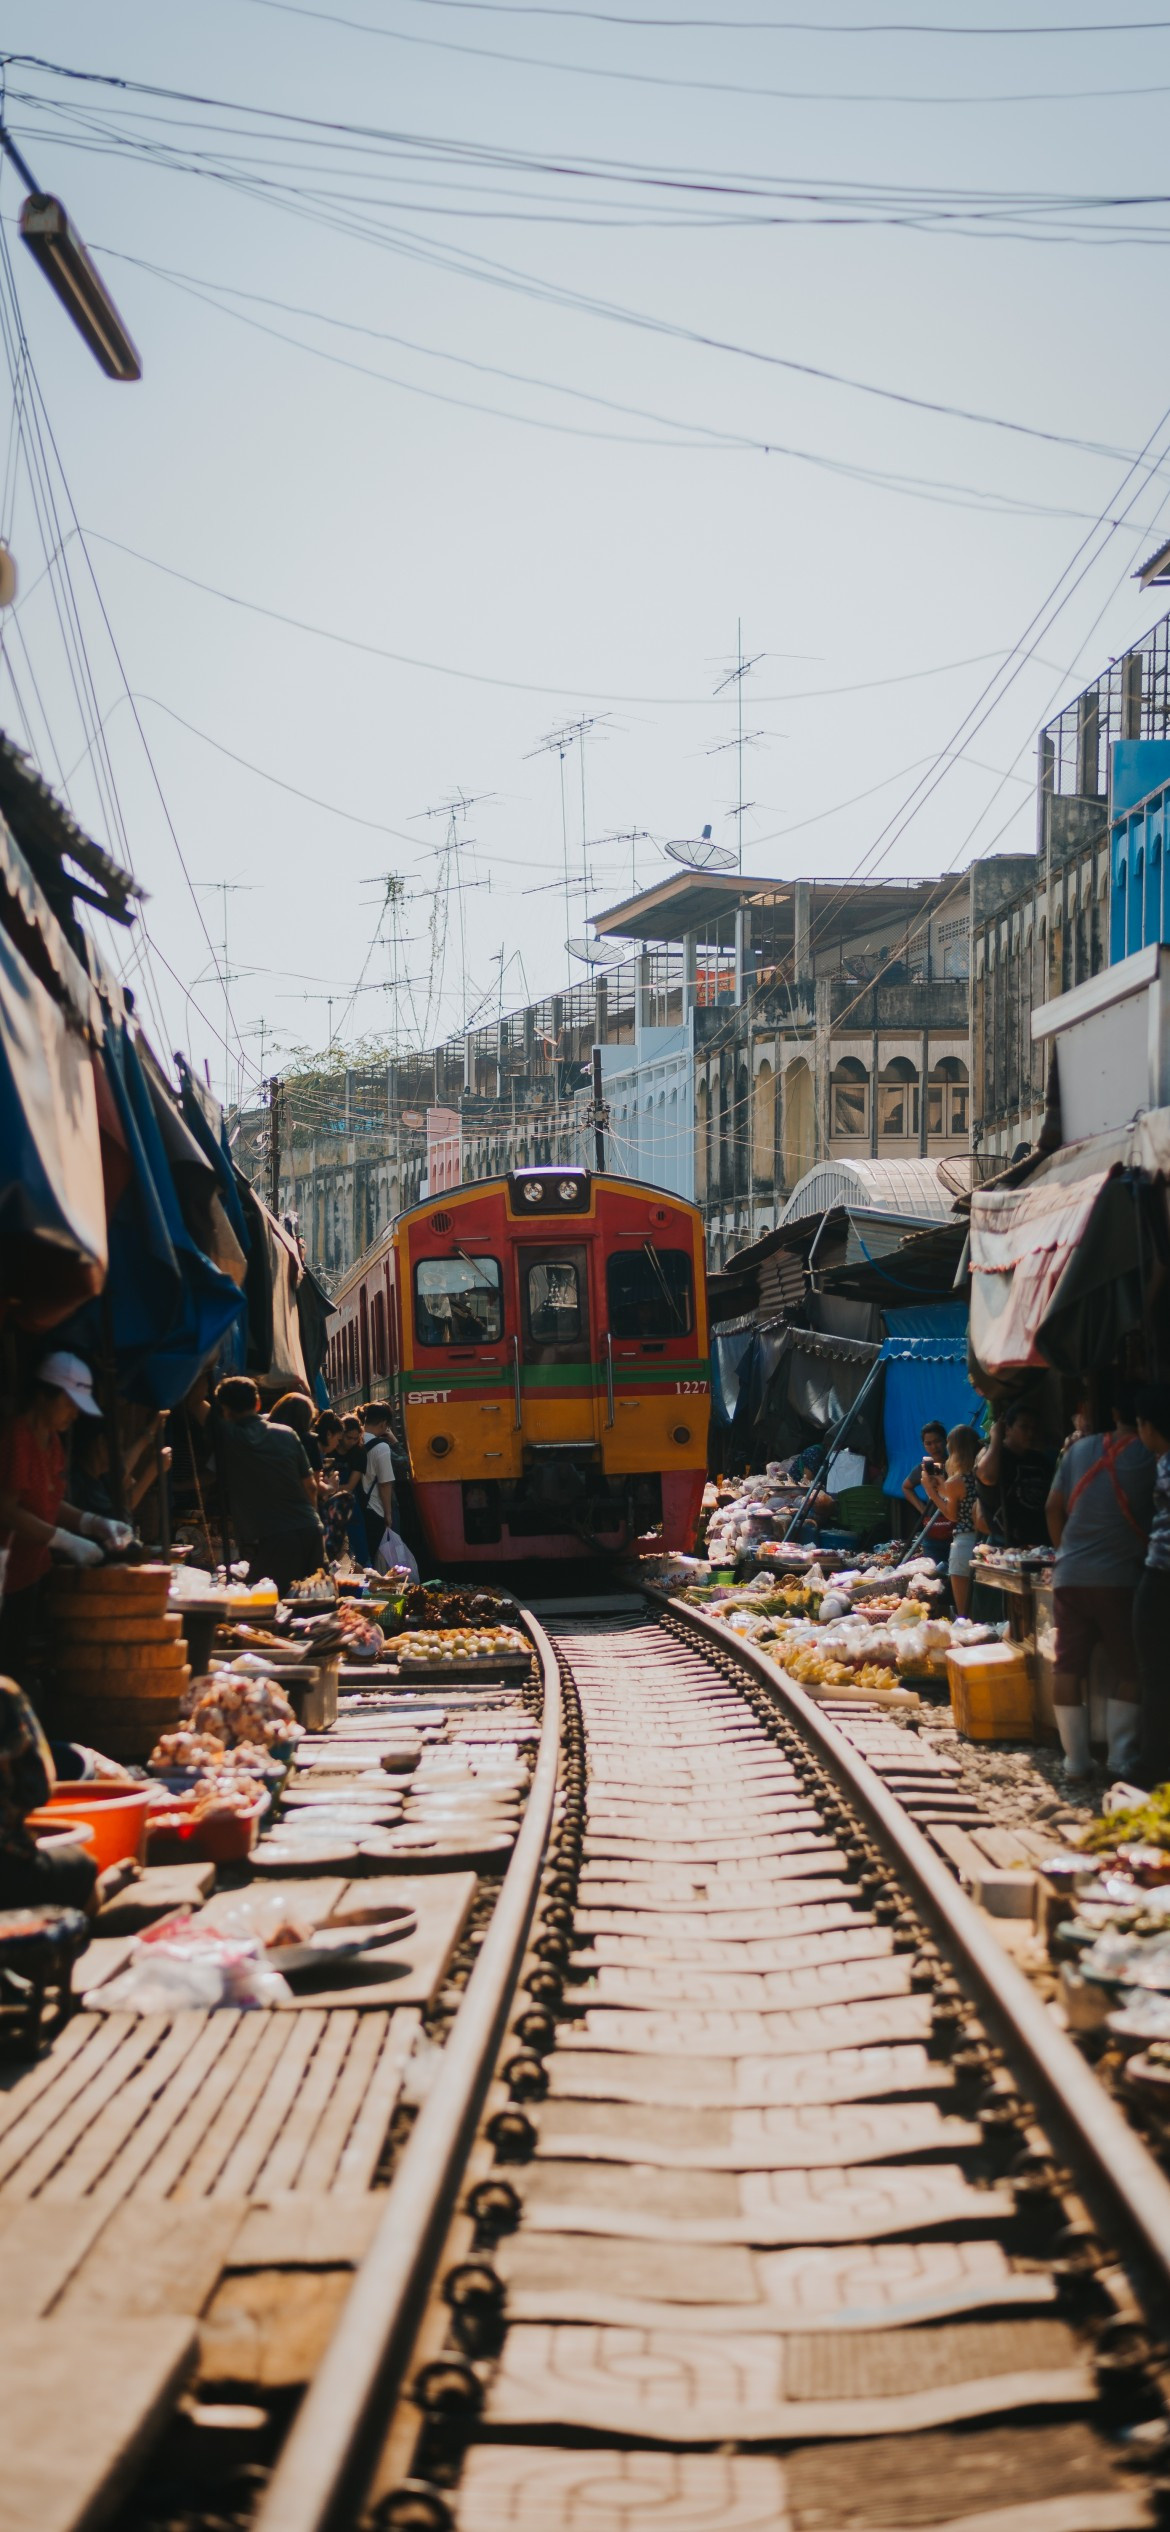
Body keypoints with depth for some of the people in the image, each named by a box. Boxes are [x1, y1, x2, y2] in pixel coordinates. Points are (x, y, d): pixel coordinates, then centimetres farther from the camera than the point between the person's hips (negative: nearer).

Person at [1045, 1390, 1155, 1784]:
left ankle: (1075, 1756, 7)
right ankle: (1121, 1758, 0)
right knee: (1127, 1668, 4)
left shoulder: (1080, 1449, 6)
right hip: (1121, 1576, -4)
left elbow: (1054, 1507, 10)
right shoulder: (1150, 1456, -6)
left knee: (1069, 1664, 6)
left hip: (1070, 1575, 4)